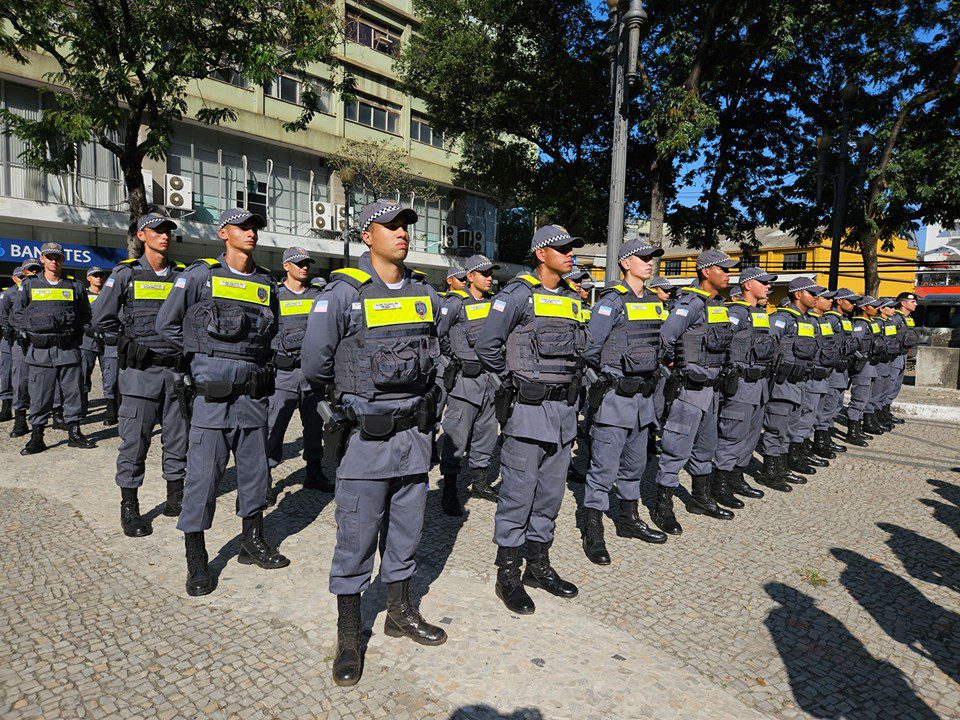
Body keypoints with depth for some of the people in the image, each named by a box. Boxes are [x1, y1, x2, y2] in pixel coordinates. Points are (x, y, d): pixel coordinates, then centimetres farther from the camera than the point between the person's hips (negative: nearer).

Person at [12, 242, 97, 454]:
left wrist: (71, 325, 0)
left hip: (68, 349, 1)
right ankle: (36, 438, 11)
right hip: (40, 350, 0)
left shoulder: (75, 287, 10)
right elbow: (16, 316, 9)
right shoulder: (28, 285, 9)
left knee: (73, 391, 4)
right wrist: (34, 327, -4)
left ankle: (74, 432, 14)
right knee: (39, 394, 2)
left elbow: (86, 315, 14)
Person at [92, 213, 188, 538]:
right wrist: (128, 347, -2)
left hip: (176, 370, 3)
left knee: (177, 438, 9)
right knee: (135, 441, 0)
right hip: (140, 371, -3)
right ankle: (129, 508, 12)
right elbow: (102, 319, 3)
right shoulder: (126, 273, 2)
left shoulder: (182, 275, 10)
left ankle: (175, 499, 23)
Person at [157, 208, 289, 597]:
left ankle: (253, 543, 27)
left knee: (255, 467, 12)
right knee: (203, 472, -1)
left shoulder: (266, 282, 11)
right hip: (213, 391, -4)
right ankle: (196, 561, 11)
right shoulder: (200, 275, -1)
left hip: (253, 392, 5)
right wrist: (202, 355, 5)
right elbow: (166, 323, 3)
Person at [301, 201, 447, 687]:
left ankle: (400, 611, 36)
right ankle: (349, 634, 22)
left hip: (415, 433, 5)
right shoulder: (344, 293, -9)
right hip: (366, 437, -5)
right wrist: (350, 395, 6)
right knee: (357, 535, 4)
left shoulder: (425, 294, 8)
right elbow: (315, 363, -7)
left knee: (405, 529, 16)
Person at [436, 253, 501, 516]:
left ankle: (480, 483, 29)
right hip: (465, 378, -7)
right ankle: (449, 492, 7)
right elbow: (436, 334, -10)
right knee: (457, 436, -4)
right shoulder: (456, 302, -8)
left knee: (487, 432, 14)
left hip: (489, 377, 7)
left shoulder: (492, 302, 12)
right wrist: (456, 355, -5)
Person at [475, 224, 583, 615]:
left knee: (550, 492, 14)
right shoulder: (518, 293, -8)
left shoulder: (571, 298, 14)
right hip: (527, 410, -7)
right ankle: (507, 575, 14)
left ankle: (539, 565, 28)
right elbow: (487, 346, -12)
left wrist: (567, 386, 15)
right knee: (518, 493, 0)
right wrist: (515, 381, -3)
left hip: (564, 410, 7)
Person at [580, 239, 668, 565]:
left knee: (635, 462, 18)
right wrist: (608, 374, 1)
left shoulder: (655, 301, 12)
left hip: (643, 394, 7)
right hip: (615, 396, -7)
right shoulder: (613, 300, -10)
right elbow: (591, 348, -12)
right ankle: (593, 533, 7)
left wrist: (650, 375, 15)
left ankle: (629, 519, 33)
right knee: (604, 467, -3)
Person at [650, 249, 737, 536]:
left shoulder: (717, 305, 14)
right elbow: (665, 337, -25)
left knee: (705, 445, 19)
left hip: (710, 386, 10)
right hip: (691, 385, -10)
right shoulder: (692, 302, -15)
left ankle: (701, 499, 34)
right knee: (677, 448, -4)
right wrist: (671, 363, -10)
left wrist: (718, 373, 17)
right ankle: (663, 508, 5)